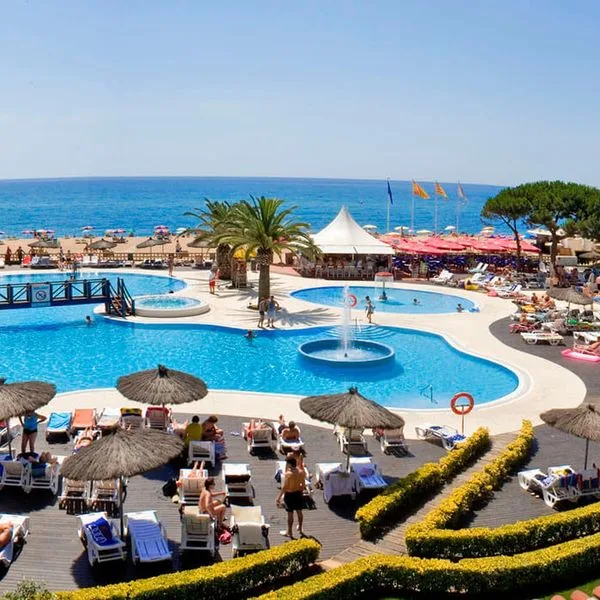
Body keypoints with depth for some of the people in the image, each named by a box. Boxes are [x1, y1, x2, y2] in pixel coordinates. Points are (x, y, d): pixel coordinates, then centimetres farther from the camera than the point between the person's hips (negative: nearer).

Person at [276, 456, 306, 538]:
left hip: (289, 495, -6)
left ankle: (289, 532, 20)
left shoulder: (288, 474, -23)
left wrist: (279, 497, -10)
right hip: (298, 493, 6)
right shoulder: (301, 472, -7)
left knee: (290, 514, 7)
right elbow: (303, 485, 3)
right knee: (299, 512, 20)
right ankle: (300, 529, 37)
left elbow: (284, 487, -20)